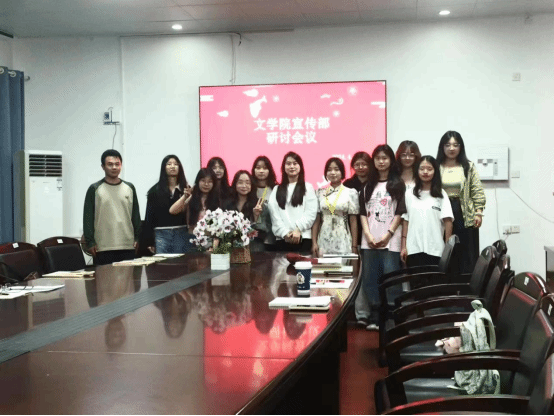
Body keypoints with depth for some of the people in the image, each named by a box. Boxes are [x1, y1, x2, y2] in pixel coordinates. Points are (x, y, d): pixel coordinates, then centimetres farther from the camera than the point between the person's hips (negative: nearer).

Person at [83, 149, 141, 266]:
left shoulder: (130, 188, 13)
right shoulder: (95, 189, 3)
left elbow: (136, 215, 16)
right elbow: (88, 218, 1)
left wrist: (137, 238, 10)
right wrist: (90, 242, -5)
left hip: (128, 247, 3)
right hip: (103, 248, -3)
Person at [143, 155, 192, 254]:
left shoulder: (186, 189, 8)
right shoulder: (155, 190, 7)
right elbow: (149, 216, 5)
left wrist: (188, 197, -19)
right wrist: (150, 242, 0)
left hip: (182, 234, 1)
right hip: (162, 235, -1)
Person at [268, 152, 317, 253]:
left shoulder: (308, 188, 11)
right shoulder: (277, 190, 17)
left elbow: (311, 214, 1)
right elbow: (274, 214, 5)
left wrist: (298, 229, -12)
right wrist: (285, 232, -9)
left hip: (303, 238, -2)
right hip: (282, 239, 2)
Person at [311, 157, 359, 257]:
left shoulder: (351, 192, 3)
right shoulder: (320, 193, 9)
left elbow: (353, 221, 1)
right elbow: (316, 220, 8)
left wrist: (354, 246, -3)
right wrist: (314, 243, 0)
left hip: (343, 243, -2)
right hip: (324, 242, 2)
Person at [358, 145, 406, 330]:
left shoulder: (397, 184, 4)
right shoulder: (367, 185, 15)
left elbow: (400, 213, -2)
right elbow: (363, 212, 10)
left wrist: (388, 235, -11)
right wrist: (368, 235, -4)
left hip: (390, 240, -4)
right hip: (369, 241, 4)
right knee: (369, 279, 3)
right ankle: (374, 316, 10)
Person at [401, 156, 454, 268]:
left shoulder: (441, 194, 4)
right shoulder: (409, 194, 9)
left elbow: (447, 221, 0)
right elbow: (405, 221, 8)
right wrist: (403, 246, 4)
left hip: (435, 250, -1)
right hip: (413, 249, 1)